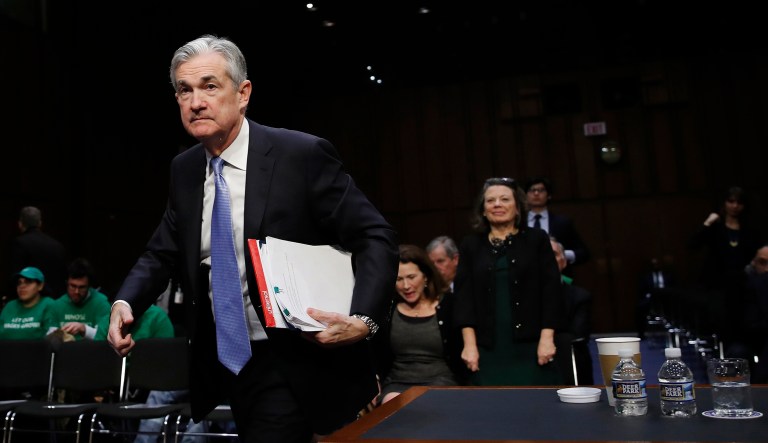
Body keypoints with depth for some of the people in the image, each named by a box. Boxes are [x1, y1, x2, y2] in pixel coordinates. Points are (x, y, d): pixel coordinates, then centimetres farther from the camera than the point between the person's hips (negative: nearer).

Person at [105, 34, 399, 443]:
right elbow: (162, 254, 10)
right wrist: (124, 303, -9)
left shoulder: (302, 155, -16)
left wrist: (362, 320, -30)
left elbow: (376, 238, -16)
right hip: (224, 361, 6)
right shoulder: (184, 169, 3)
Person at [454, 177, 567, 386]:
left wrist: (547, 338, -8)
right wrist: (469, 344, -7)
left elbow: (551, 289, 1)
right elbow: (464, 295, 2)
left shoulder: (537, 239, 7)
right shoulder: (471, 245, 9)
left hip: (531, 346, -1)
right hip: (488, 349, 1)